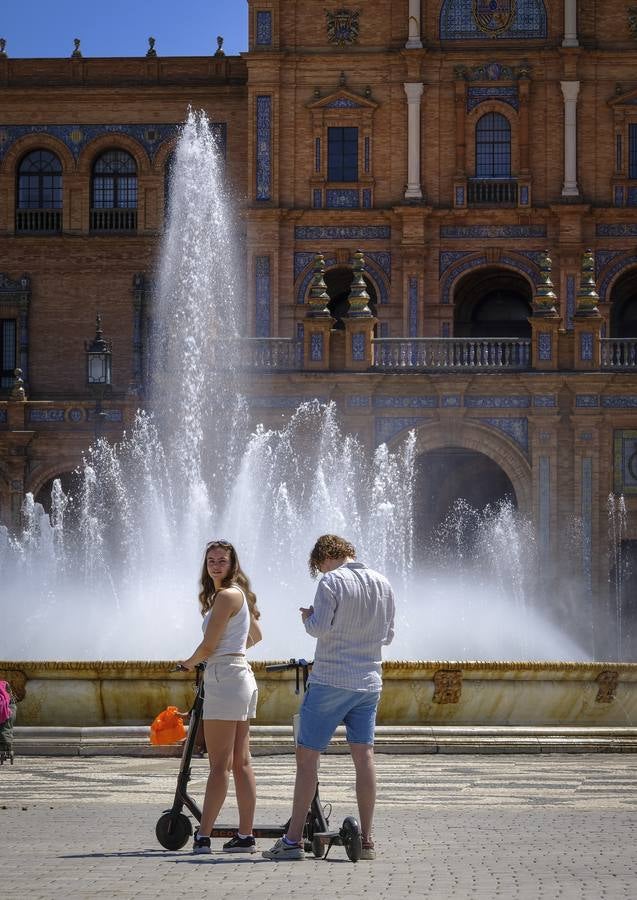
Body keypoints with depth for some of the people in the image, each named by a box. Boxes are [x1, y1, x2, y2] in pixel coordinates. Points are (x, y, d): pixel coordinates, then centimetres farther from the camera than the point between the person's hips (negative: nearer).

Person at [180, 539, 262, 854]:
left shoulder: (226, 595, -12)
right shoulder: (239, 594, 18)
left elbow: (208, 645, -13)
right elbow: (256, 635, 33)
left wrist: (190, 662, 5)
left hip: (225, 676, -10)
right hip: (242, 674, 10)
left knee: (219, 764, -10)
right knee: (241, 762, 8)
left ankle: (202, 837, -9)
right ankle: (245, 835, 9)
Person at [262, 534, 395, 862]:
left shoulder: (332, 582, -10)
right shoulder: (383, 584, 9)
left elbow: (319, 628, -17)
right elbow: (388, 635, 14)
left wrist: (307, 617, 3)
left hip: (330, 681, -6)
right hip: (369, 682, 6)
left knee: (307, 755, 0)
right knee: (364, 756, 7)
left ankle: (293, 840, -2)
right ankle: (366, 840, 6)